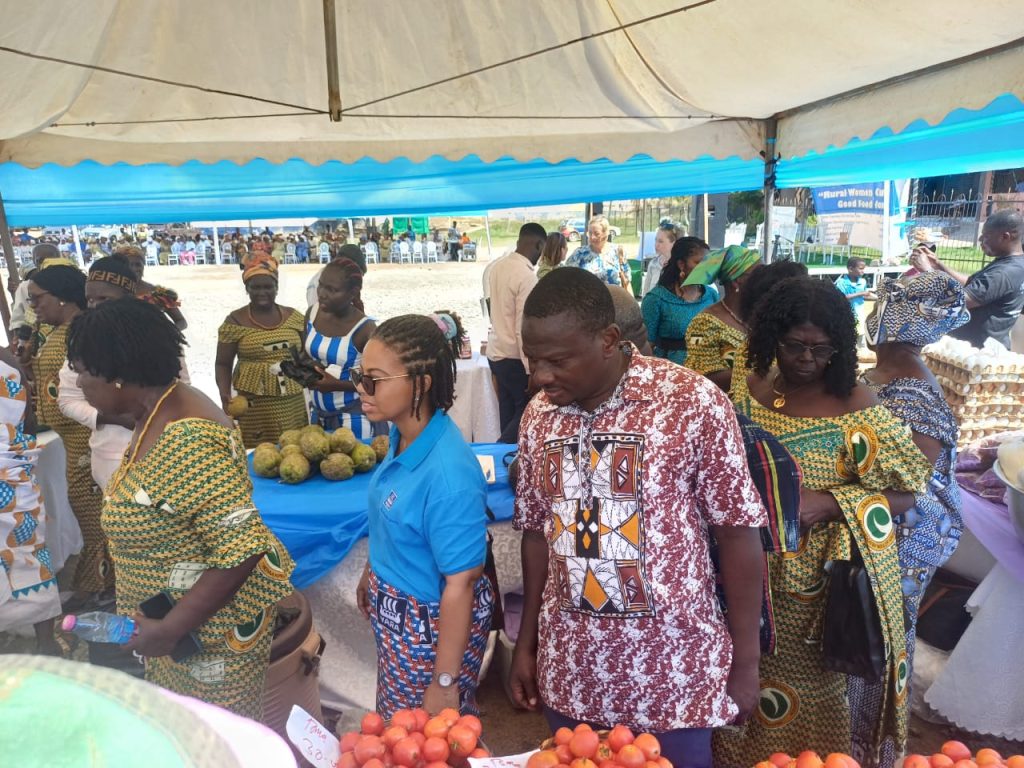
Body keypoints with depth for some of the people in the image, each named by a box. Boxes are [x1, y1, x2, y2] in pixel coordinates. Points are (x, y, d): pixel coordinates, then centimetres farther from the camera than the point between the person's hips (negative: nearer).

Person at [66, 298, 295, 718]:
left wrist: (170, 628, -22)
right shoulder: (153, 417, 2)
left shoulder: (187, 441, -29)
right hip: (164, 609, 9)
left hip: (211, 616, -9)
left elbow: (243, 548, -30)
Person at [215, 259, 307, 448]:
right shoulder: (235, 322, -1)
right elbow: (223, 364, 3)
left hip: (293, 404, 3)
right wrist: (225, 394, -13)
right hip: (254, 405, -3)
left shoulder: (294, 317, 7)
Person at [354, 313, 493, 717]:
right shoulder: (402, 435, -7)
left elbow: (460, 584, -26)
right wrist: (371, 573, 24)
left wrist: (445, 682, -20)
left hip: (432, 626, -8)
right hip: (395, 613, 8)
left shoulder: (448, 472, -33)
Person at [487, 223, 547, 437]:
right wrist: (532, 369, -17)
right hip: (515, 357, -8)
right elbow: (525, 327, -21)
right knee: (525, 411, 4)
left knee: (507, 408, 17)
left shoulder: (497, 267, 5)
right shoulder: (527, 275, -19)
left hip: (496, 352, 8)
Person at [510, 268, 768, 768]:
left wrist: (745, 663, -5)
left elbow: (738, 532, -10)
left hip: (674, 669, -3)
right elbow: (539, 531, 7)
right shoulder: (538, 415, -2)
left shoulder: (693, 402, -16)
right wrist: (526, 643, 11)